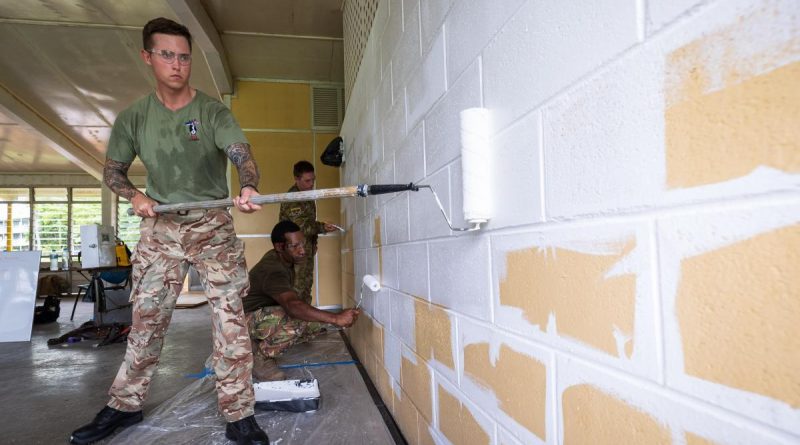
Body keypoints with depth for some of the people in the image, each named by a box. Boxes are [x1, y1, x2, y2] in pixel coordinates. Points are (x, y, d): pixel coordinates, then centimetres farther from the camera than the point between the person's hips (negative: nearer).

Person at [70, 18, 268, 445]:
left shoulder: (213, 111, -6)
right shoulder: (133, 117, 4)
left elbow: (242, 153, -24)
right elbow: (112, 171, 14)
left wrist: (248, 188, -46)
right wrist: (135, 196, -8)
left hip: (213, 224, -3)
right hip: (159, 226, 3)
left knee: (229, 316, -9)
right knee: (146, 318, 9)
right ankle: (125, 405, 29)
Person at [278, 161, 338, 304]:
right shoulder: (291, 199, -17)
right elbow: (301, 226, -24)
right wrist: (322, 227, -33)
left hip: (307, 251, 9)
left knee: (306, 288, 14)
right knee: (296, 291, -7)